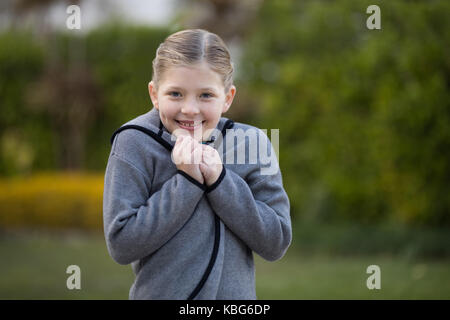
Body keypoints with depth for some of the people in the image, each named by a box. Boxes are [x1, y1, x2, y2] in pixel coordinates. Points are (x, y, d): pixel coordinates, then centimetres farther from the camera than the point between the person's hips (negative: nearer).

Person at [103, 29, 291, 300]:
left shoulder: (251, 143, -3)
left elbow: (276, 243, -8)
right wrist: (186, 181, -21)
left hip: (236, 292, 2)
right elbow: (120, 245, -17)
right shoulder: (135, 144, -10)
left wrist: (220, 180, -17)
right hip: (162, 292, -2)